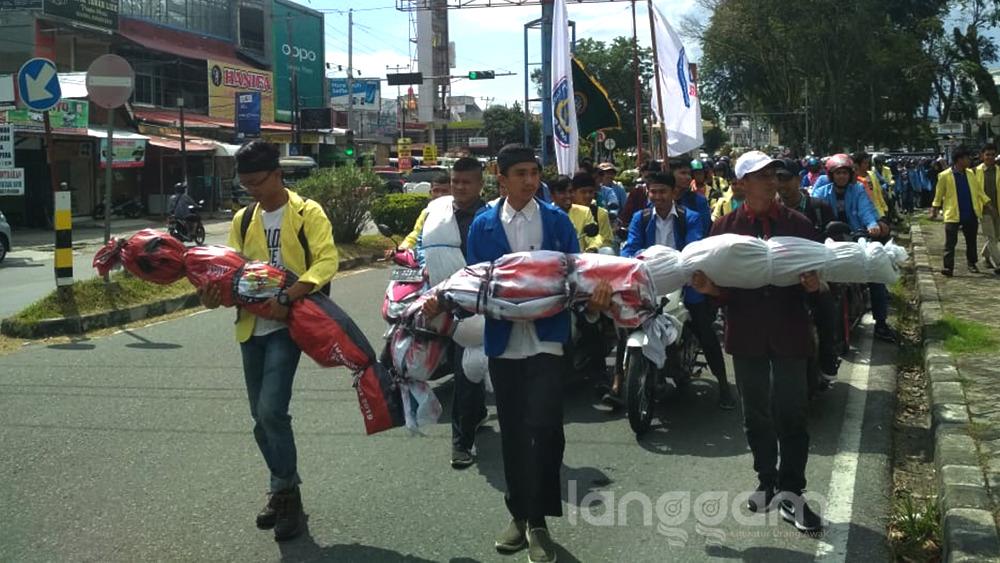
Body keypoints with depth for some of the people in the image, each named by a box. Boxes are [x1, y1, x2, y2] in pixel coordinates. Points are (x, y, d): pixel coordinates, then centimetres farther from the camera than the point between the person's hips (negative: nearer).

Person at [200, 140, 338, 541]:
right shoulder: (242, 219, 12)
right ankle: (282, 490, 25)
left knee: (272, 410, -16)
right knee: (261, 416, 10)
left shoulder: (307, 213, -6)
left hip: (286, 325, -6)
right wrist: (215, 290, -14)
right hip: (251, 327, 6)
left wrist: (286, 298, -27)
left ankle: (287, 494, -2)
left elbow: (326, 261, -16)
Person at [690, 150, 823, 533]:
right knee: (755, 414, 13)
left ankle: (791, 493, 9)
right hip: (746, 332, 1)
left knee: (791, 413, 0)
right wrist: (710, 289, -22)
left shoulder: (798, 223, 2)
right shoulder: (725, 227, 1)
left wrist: (813, 285, -19)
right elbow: (717, 279, 1)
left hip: (789, 330, -1)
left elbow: (814, 274, 4)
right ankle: (767, 481, 30)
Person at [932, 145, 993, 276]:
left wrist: (987, 204, 6)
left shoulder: (971, 173, 7)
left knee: (971, 241, 14)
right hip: (953, 215, -4)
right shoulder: (945, 176, -7)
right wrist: (934, 210, 1)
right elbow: (938, 195, 0)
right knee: (950, 243, -4)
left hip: (970, 215, 5)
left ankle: (972, 263, 29)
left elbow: (979, 190, 13)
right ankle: (948, 268, -3)